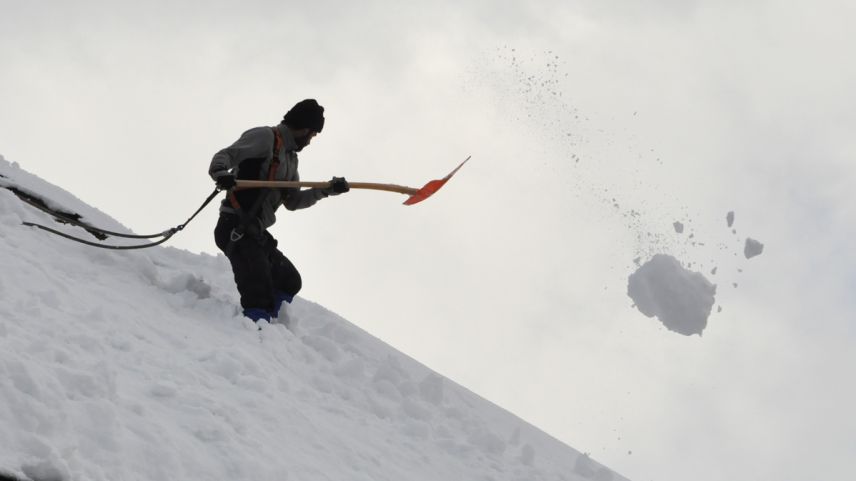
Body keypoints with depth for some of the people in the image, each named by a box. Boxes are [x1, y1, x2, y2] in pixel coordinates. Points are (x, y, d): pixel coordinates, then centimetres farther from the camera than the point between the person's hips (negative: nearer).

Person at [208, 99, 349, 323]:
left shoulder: (290, 159, 24)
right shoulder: (264, 137, -2)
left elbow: (293, 201, 25)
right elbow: (224, 156, -12)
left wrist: (328, 189, 20)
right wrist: (221, 173, -34)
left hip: (257, 234, 10)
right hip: (236, 228, -10)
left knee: (290, 282, 18)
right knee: (259, 289, -23)